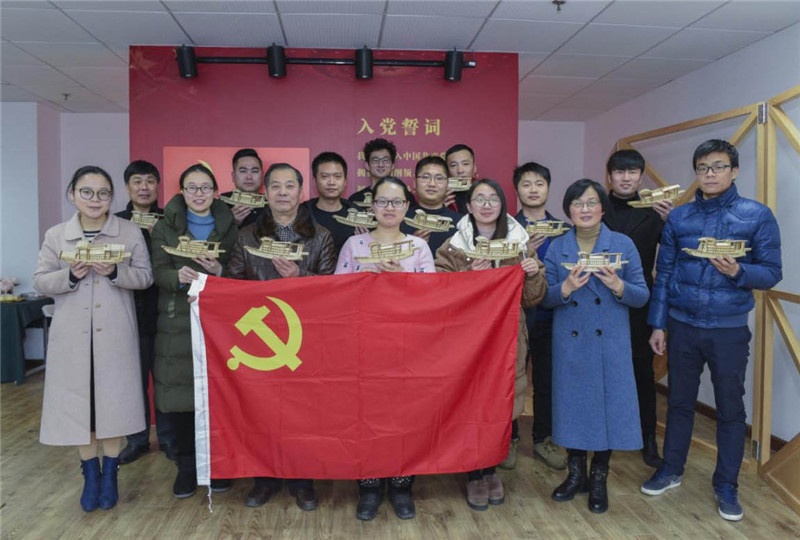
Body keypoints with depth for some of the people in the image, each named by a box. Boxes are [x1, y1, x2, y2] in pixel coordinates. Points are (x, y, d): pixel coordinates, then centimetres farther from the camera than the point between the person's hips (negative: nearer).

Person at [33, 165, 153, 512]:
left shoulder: (130, 232, 0)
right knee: (78, 401, 7)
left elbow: (145, 276, -1)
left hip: (115, 334, -1)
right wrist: (70, 275, -15)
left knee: (114, 400, 5)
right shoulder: (55, 236, 4)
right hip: (73, 335, 1)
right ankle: (90, 473, 27)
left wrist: (115, 272, -18)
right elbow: (40, 282, 4)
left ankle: (110, 474, 24)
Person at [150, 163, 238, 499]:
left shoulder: (229, 227, 10)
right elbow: (159, 272, -1)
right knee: (178, 393, -1)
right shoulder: (165, 228, 10)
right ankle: (187, 465, 17)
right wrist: (180, 276, -23)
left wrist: (219, 271, -16)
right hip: (177, 323, 0)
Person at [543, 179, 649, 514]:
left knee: (608, 402, 4)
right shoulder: (556, 248, 2)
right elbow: (543, 298, -2)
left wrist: (618, 286, -22)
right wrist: (566, 288, -22)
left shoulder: (623, 244, -1)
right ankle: (575, 472, 29)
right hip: (569, 343, 1)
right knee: (572, 402, 9)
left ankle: (599, 479, 24)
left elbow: (642, 296, -2)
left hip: (610, 342, -1)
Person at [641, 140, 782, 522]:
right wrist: (658, 324, 1)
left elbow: (772, 273, -4)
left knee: (730, 408, 10)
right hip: (681, 326, 2)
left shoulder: (757, 216, -5)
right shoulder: (678, 217, 2)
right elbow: (663, 273, 3)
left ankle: (726, 485, 27)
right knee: (679, 401, 14)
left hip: (729, 330, -2)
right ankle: (671, 469, 31)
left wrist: (737, 271, -25)